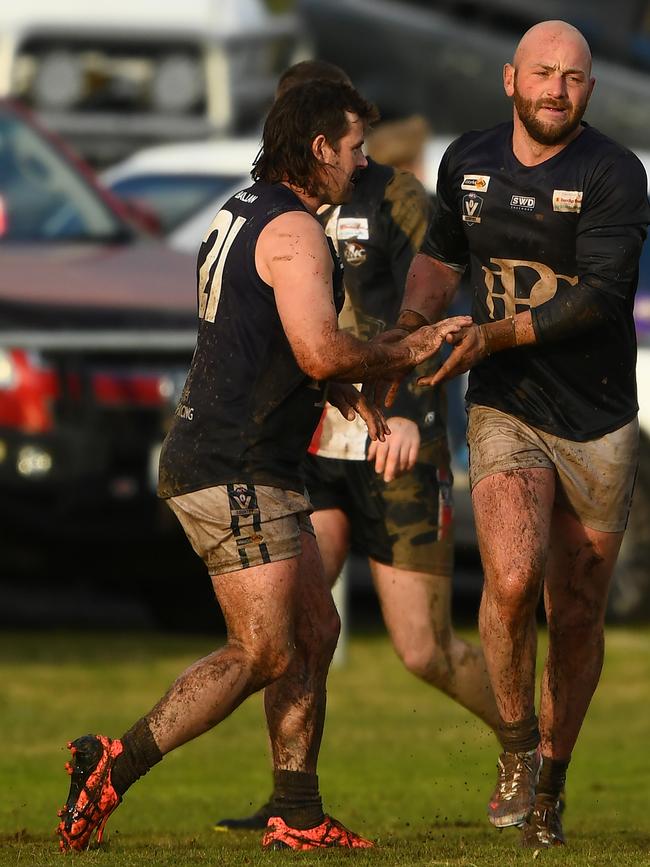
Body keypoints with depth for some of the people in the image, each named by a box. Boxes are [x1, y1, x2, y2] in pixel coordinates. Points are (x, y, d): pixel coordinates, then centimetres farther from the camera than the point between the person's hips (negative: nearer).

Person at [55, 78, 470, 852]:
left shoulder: (243, 213, 18)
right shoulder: (294, 230, -14)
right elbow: (321, 352, -24)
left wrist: (348, 393, 18)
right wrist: (404, 353, -7)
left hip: (257, 472, 11)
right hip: (235, 474, -11)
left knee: (314, 630, 11)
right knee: (262, 653, -12)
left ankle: (298, 816, 12)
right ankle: (112, 768, -12)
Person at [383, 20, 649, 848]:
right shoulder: (468, 161, 3)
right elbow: (440, 256, 20)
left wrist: (495, 336, -28)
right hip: (505, 414, 1)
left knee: (576, 616, 6)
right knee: (512, 578, -23)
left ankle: (549, 783, 26)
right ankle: (517, 752, -2)